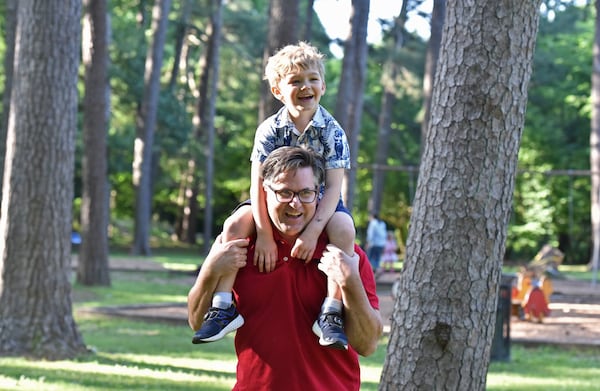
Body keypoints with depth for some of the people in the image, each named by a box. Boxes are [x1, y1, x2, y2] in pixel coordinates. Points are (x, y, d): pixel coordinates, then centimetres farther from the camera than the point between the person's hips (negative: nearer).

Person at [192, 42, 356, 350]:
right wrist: (264, 234, -25)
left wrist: (313, 231, -31)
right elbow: (258, 184, -15)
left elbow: (334, 187, -19)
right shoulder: (269, 130, -12)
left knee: (344, 228, -32)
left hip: (320, 202, -1)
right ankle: (223, 306, -22)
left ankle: (331, 312, -30)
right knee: (235, 224, -24)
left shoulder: (332, 131, -14)